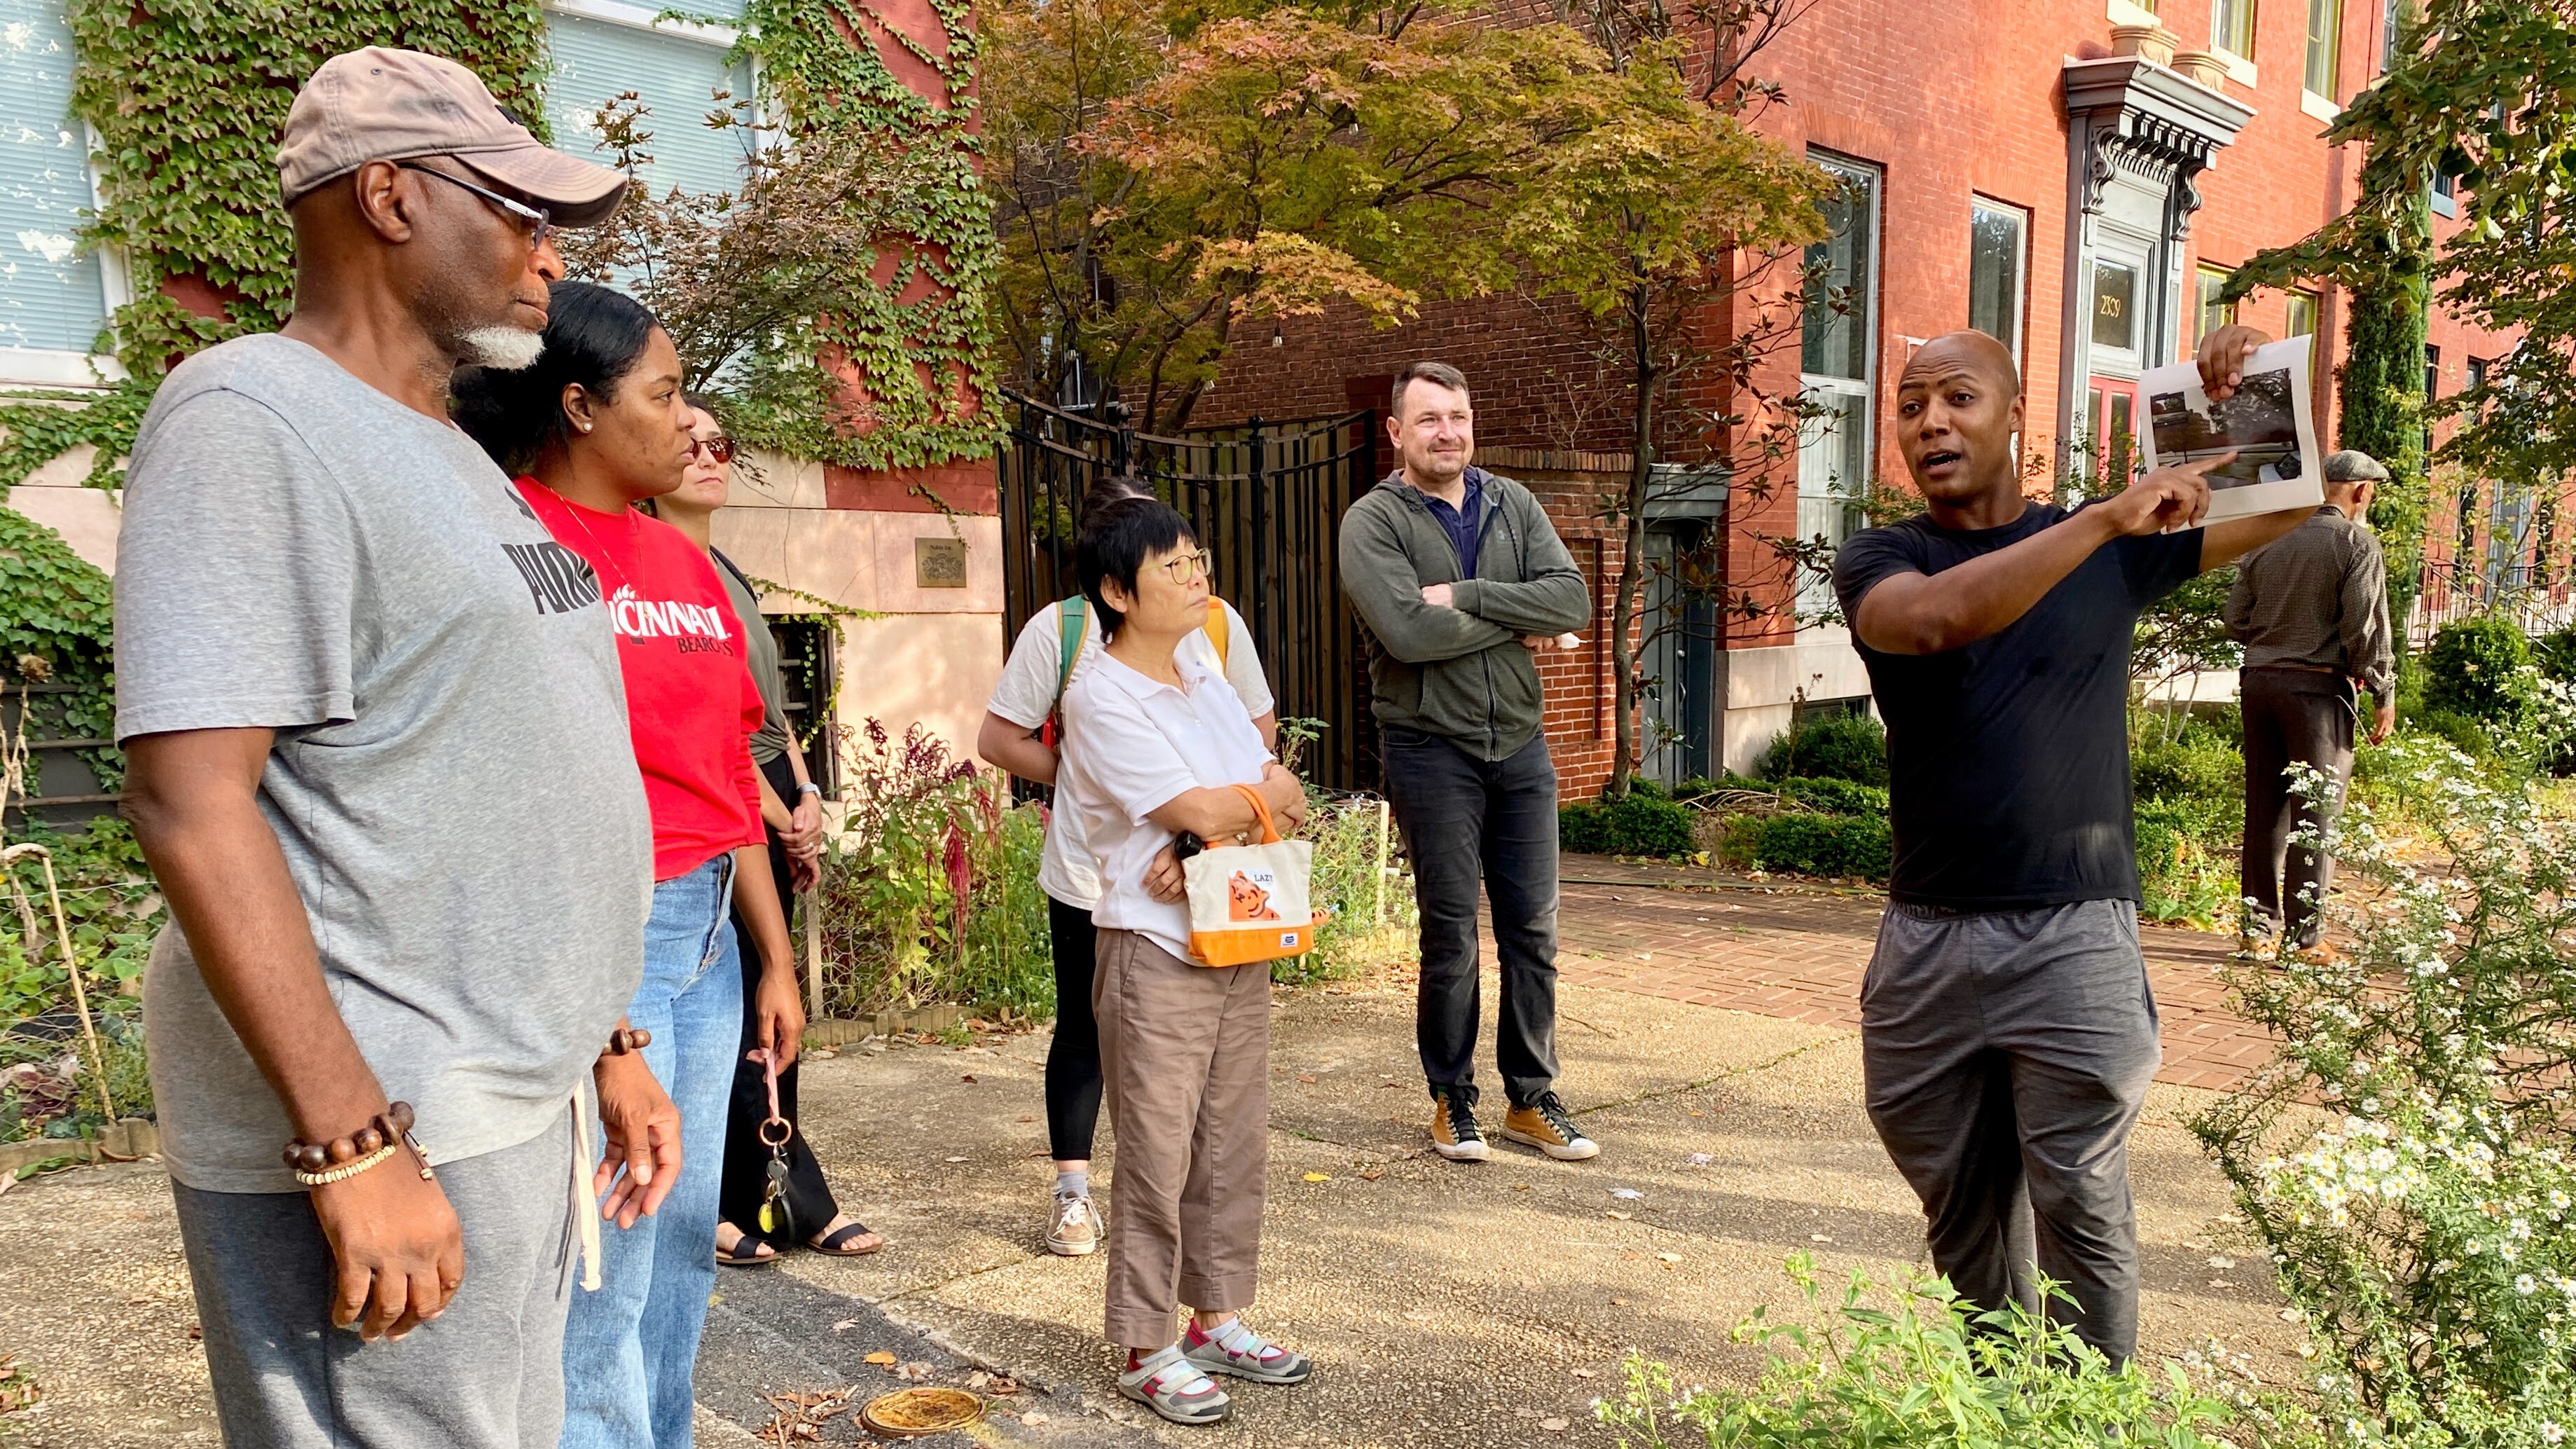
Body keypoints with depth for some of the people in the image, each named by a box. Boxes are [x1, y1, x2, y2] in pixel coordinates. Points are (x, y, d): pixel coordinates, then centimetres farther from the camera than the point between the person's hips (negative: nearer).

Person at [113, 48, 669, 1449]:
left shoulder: (449, 457, 16)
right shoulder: (252, 420, -11)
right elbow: (188, 799, -20)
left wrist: (604, 1045, 18)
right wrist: (354, 1148, -22)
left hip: (512, 1107, 9)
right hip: (366, 1125, -9)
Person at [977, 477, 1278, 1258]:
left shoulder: (1216, 622, 2)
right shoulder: (1058, 628, -5)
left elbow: (1259, 726, 12)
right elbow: (998, 738, -1)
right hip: (1089, 871, -2)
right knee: (1084, 1032, 9)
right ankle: (1072, 1193, 24)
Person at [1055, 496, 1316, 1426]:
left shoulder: (1205, 678, 11)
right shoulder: (1100, 697, -13)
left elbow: (1284, 802, 3)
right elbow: (1202, 809, -21)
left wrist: (1210, 839, -16)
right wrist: (1264, 799, -1)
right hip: (1155, 953, -7)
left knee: (1235, 1146, 14)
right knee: (1157, 1157, 1)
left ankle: (1218, 1321, 30)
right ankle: (1146, 1350, 16)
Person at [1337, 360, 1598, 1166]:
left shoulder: (1513, 506, 8)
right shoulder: (1373, 522, -6)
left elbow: (1572, 600, -6)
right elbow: (1408, 632, -22)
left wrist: (1466, 596, -16)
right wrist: (1517, 622, -10)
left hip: (1520, 744, 4)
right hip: (1432, 750, -4)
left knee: (1532, 930, 8)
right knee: (1450, 934, 4)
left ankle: (1531, 1099, 21)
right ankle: (1453, 1100, 20)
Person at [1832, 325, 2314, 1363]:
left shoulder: (2115, 545, 6)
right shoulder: (1878, 561, 1)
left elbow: (2292, 501, 12)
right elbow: (1934, 618, -22)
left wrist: (2258, 393, -6)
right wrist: (2109, 518, -27)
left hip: (2073, 937, -1)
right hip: (1927, 939, 1)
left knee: (2083, 1218, -1)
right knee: (1965, 1220, 14)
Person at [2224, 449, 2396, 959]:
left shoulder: (2268, 540, 8)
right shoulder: (2356, 543, -6)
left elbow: (2236, 621, 9)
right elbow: (2367, 630, -11)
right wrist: (2385, 695, -2)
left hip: (2260, 681, 5)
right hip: (2319, 687, -5)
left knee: (2264, 808, 10)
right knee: (2316, 812, 1)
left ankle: (2257, 925, 15)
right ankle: (2304, 934, 3)